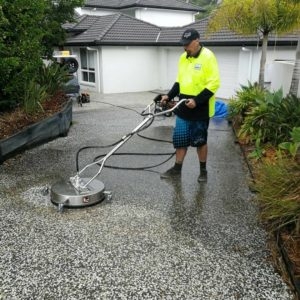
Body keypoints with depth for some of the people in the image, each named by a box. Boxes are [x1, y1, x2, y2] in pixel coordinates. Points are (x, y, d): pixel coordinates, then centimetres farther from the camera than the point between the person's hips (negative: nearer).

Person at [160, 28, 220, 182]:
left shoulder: (208, 57, -12)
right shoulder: (183, 58, 9)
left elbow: (213, 84, -17)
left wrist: (196, 101, -24)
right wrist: (169, 96, 4)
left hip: (200, 109, -6)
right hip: (183, 108, 6)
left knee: (200, 141, 7)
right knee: (180, 139, 10)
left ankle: (203, 170, 24)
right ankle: (177, 168, 23)